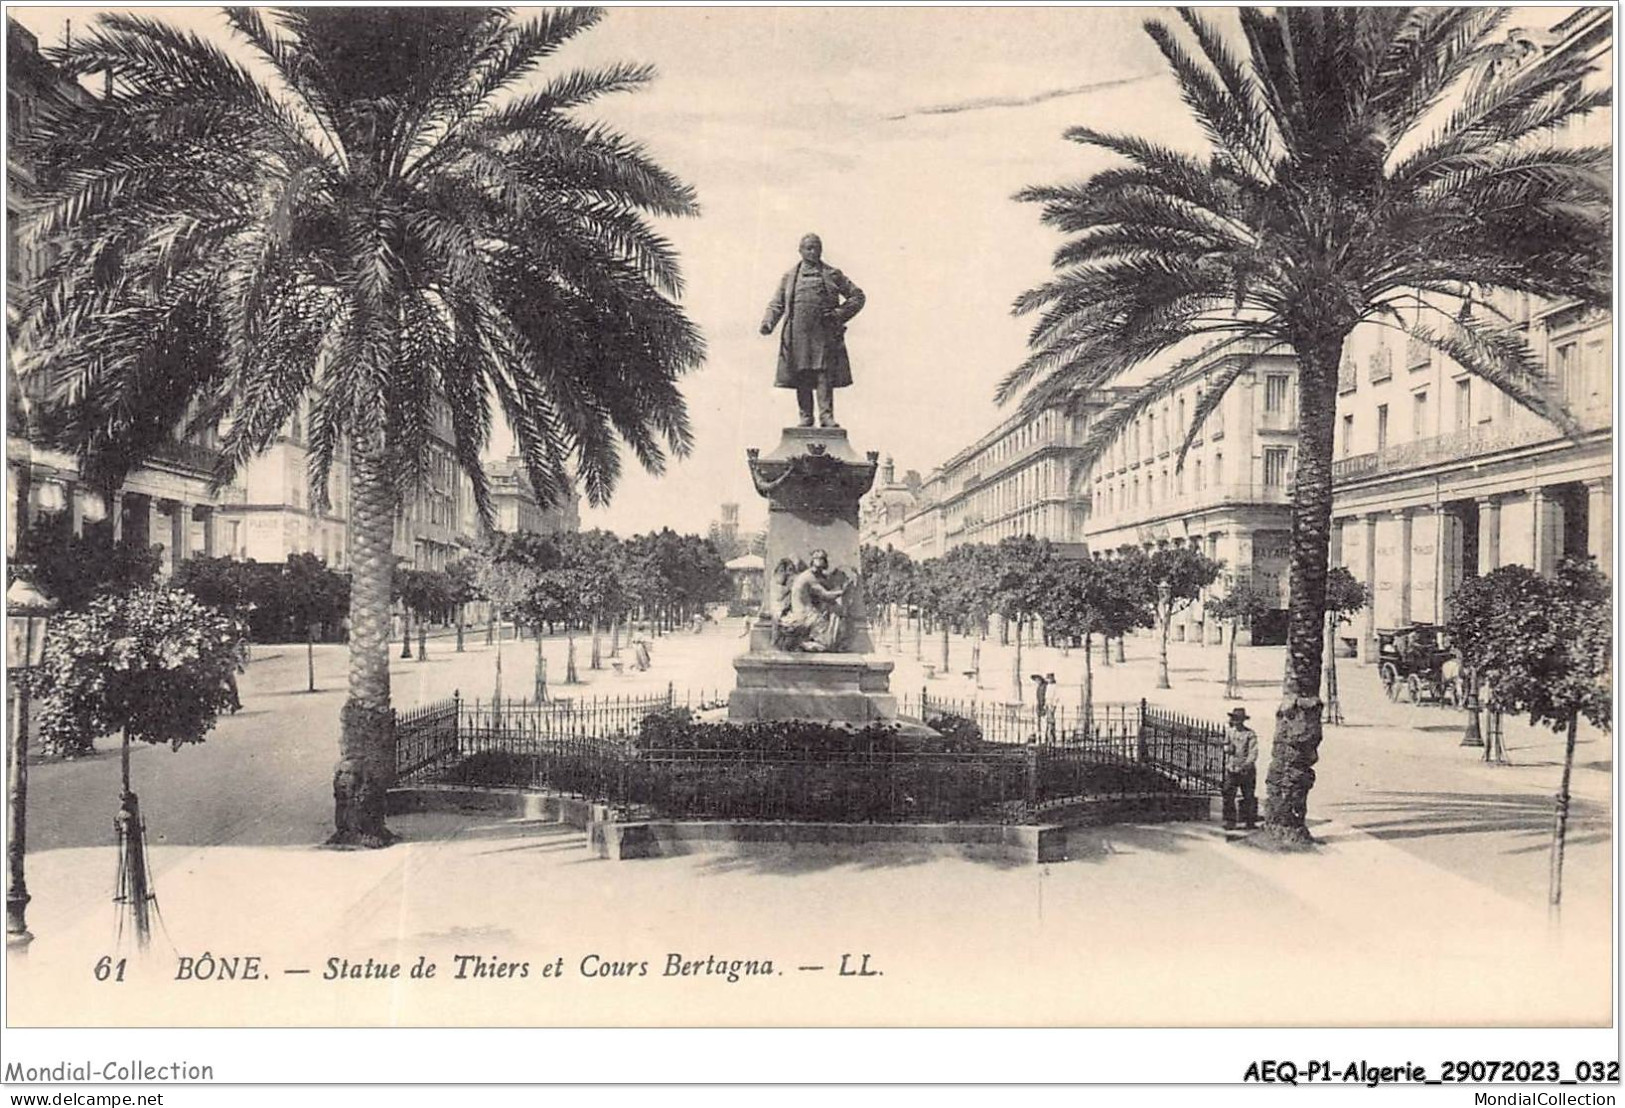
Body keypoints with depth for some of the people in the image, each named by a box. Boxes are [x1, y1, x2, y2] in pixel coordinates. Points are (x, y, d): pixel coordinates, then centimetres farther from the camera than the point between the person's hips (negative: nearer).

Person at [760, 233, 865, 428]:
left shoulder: (832, 274, 14)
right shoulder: (790, 276, 17)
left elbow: (857, 296, 14)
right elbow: (777, 304, 16)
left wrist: (840, 314, 0)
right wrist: (768, 322, -3)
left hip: (824, 333, -1)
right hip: (798, 333, 1)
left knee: (824, 373, -10)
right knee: (801, 376, -1)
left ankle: (826, 415, -10)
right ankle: (806, 416, 5)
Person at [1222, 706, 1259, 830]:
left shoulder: (1250, 734, -8)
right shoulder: (1229, 731, 8)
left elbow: (1253, 752, -13)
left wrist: (1246, 765, -24)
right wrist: (1228, 748, 1)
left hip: (1246, 770, -4)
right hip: (1231, 769, 4)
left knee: (1249, 797, 4)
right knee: (1228, 796, -2)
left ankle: (1250, 822, 14)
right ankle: (1230, 822, 4)